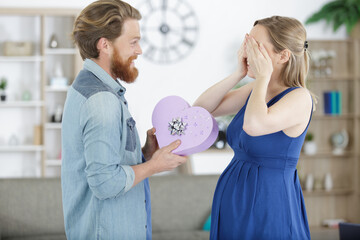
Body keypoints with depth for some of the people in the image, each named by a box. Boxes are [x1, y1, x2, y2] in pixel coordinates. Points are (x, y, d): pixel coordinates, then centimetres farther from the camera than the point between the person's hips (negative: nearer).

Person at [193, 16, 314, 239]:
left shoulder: (300, 98, -16)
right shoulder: (256, 90, 7)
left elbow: (254, 125, -34)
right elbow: (201, 108, 5)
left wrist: (263, 76, -20)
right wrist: (239, 73, -3)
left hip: (269, 205, -8)